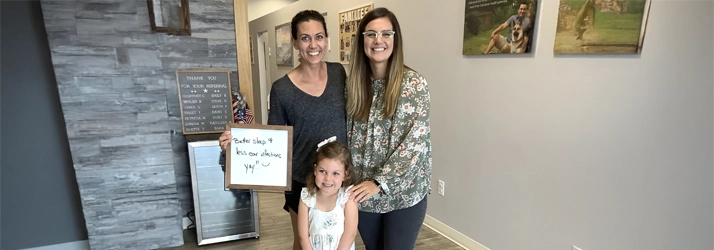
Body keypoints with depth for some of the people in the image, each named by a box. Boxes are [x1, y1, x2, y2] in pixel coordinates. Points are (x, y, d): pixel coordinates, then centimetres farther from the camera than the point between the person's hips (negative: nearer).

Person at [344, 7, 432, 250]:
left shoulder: (414, 83, -11)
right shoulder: (353, 83, 1)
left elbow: (416, 141, -15)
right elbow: (347, 135, 6)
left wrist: (380, 182, -19)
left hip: (404, 193, -3)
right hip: (362, 191, 4)